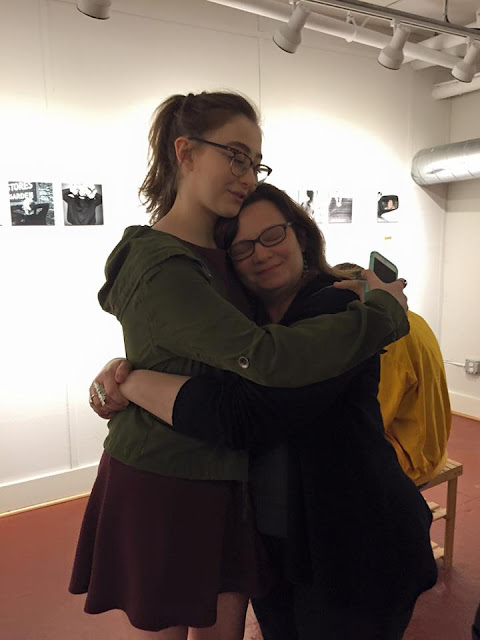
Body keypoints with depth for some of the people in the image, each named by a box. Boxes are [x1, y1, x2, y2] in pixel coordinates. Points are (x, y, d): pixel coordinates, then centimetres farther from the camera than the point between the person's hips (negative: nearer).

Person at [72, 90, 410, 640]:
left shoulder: (217, 253, 6)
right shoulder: (159, 269, -24)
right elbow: (268, 358, -33)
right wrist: (384, 308, -21)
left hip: (222, 485, 8)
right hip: (160, 491, -7)